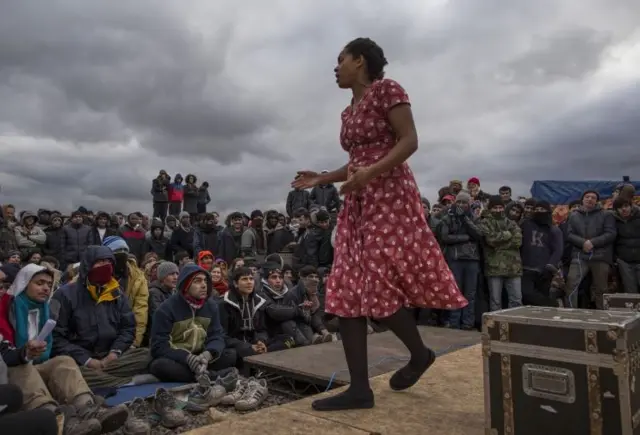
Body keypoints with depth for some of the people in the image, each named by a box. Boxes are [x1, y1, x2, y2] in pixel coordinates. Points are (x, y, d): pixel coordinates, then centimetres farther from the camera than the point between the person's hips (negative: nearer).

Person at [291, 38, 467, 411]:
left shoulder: (386, 90, -4)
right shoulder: (350, 111, 20)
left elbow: (410, 141, -13)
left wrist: (371, 172, -25)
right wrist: (322, 179, 13)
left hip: (389, 198, -8)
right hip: (358, 204, 9)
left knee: (379, 287, -12)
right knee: (348, 292, -1)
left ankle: (420, 353, 17)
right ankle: (360, 388, 4)